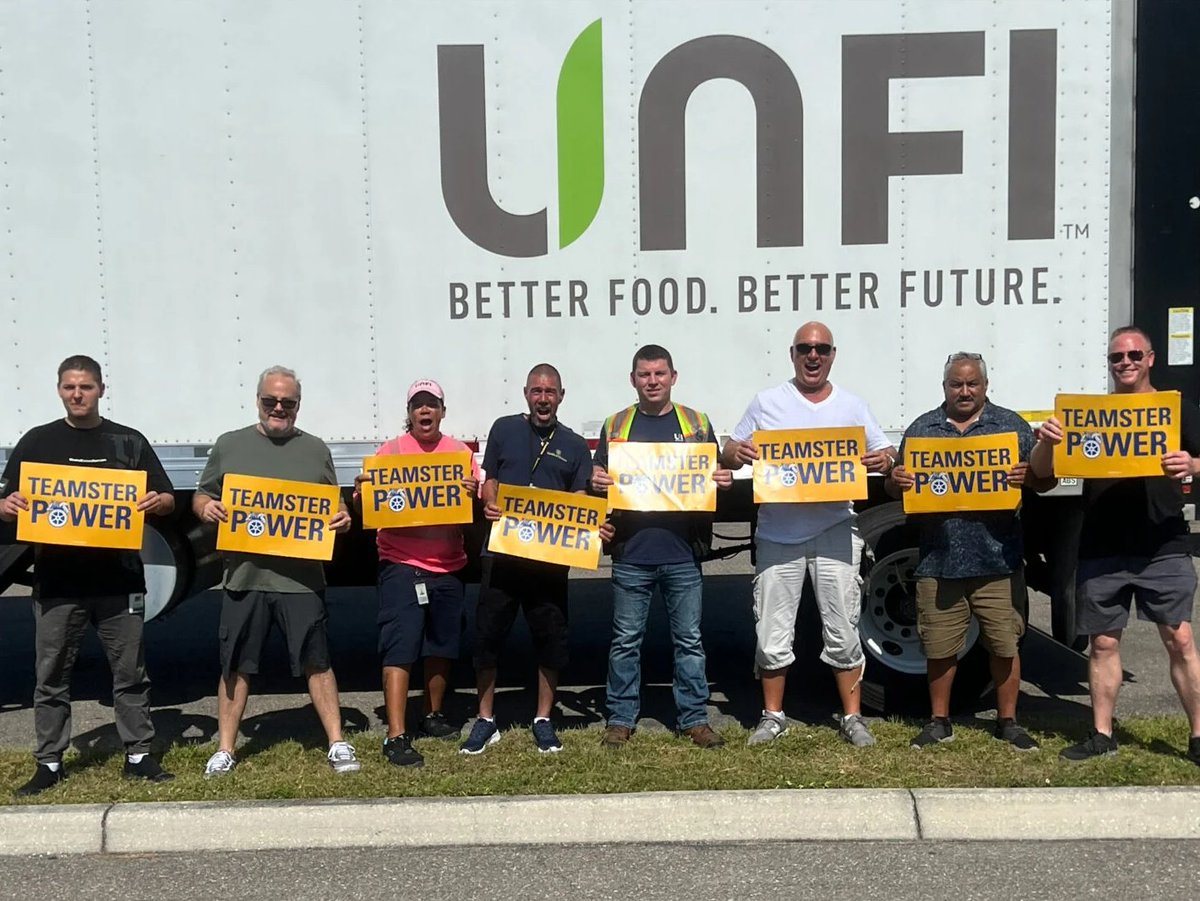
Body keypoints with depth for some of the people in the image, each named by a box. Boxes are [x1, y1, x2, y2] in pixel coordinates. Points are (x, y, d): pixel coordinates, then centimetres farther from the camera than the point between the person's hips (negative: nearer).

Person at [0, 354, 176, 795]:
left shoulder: (129, 441, 6)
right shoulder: (37, 441, 8)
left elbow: (168, 502, 7)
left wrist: (156, 502, -16)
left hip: (118, 581, 0)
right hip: (56, 582, 1)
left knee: (130, 672, 6)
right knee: (52, 676, 8)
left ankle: (139, 755, 17)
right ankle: (50, 763, 19)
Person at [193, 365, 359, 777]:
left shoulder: (315, 449, 11)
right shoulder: (229, 445, 9)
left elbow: (334, 504, 16)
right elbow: (200, 496, 14)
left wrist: (343, 518, -6)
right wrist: (206, 507, -9)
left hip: (302, 578, 0)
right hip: (244, 576, 1)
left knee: (317, 661, 3)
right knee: (236, 666, 8)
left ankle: (337, 745, 12)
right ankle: (225, 750, 20)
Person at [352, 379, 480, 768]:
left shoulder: (460, 452, 7)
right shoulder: (391, 450, 0)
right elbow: (368, 506, -2)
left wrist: (474, 494, -17)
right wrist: (361, 493, -24)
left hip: (448, 567, 4)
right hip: (401, 565, -4)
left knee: (443, 645, 15)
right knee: (400, 649, -8)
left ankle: (433, 715, 34)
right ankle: (396, 737, -6)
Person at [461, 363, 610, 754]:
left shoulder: (574, 445, 10)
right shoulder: (504, 430, 9)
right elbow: (489, 482, 10)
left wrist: (594, 527, -14)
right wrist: (490, 505, -12)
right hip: (503, 550, 0)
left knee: (551, 639, 6)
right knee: (487, 635, 2)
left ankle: (543, 721, 21)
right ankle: (486, 720, 17)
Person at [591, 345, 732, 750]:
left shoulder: (696, 423, 10)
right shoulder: (616, 426, 10)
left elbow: (715, 475, 14)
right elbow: (599, 474, 13)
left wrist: (723, 480, -8)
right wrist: (596, 481, -9)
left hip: (682, 552, 0)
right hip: (631, 552, 0)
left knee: (689, 639, 6)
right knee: (626, 641, 6)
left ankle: (694, 718, 17)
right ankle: (621, 719, 18)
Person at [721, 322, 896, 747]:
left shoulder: (852, 406, 9)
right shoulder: (767, 402, 6)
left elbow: (885, 453, 10)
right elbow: (730, 453, 7)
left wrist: (885, 460, -13)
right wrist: (735, 452, -16)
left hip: (834, 532, 0)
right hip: (778, 534, 0)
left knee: (843, 632, 4)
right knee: (772, 634, 6)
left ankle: (852, 717, 18)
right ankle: (773, 716, 21)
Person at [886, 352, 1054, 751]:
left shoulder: (1013, 426, 7)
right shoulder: (921, 428, 10)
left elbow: (1045, 481, 7)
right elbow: (897, 487, 14)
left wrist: (1029, 475, -16)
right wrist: (896, 481, -10)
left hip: (998, 561, -1)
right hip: (938, 561, 1)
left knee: (1005, 645, 6)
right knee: (939, 648, 7)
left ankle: (1007, 722, 23)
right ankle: (939, 722, 23)